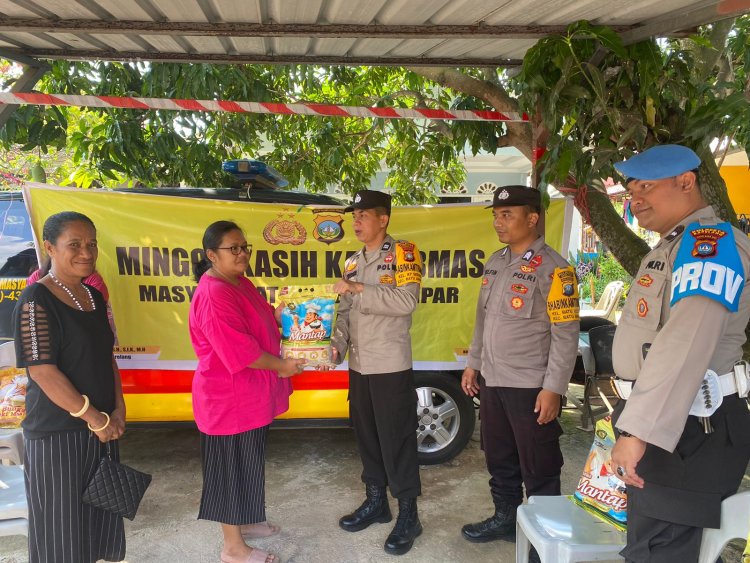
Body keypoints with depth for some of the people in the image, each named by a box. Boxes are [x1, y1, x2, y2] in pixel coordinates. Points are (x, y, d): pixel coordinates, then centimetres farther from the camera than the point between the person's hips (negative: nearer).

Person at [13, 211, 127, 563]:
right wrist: (95, 418, -16)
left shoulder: (94, 297, 8)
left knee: (99, 515, 18)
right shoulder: (36, 301, -15)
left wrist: (118, 410, 0)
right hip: (56, 435, -7)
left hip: (101, 430, 7)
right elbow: (42, 371, -20)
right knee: (60, 525, 7)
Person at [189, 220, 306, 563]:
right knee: (233, 467, 3)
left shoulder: (241, 283, 9)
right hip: (229, 397, -10)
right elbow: (239, 351, -28)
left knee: (247, 463, 22)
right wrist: (281, 366, -17)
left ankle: (243, 522, 41)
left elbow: (261, 322, 24)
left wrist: (285, 319, 8)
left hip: (248, 393, 10)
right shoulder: (213, 295, -24)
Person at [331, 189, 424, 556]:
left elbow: (406, 301, -21)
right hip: (359, 366, 7)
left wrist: (359, 288, -21)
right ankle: (375, 501, 31)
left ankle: (408, 515, 13)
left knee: (397, 438, -1)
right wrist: (337, 344, -2)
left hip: (391, 366, -7)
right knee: (366, 435, 15)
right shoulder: (353, 262, 13)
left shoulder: (403, 253, -7)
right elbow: (345, 312, 14)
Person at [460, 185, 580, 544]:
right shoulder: (495, 262, 9)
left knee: (538, 469, 7)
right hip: (491, 382, 7)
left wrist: (553, 388, -18)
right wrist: (473, 364, 15)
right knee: (499, 459, 20)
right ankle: (505, 519, 38)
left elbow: (566, 334, -15)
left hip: (530, 387, -7)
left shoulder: (552, 268, -13)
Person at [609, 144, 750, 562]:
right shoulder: (673, 246, 18)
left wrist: (639, 431, -32)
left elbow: (687, 343, -29)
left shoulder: (710, 241, -16)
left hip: (688, 431, -10)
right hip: (662, 421, 10)